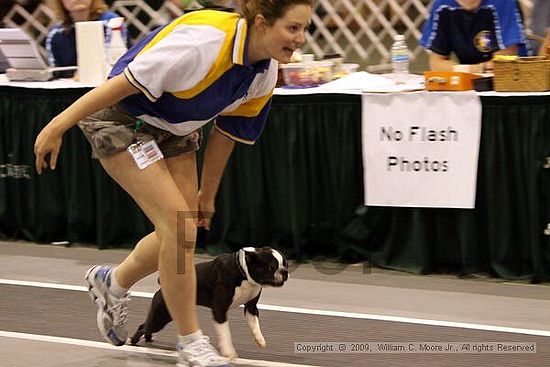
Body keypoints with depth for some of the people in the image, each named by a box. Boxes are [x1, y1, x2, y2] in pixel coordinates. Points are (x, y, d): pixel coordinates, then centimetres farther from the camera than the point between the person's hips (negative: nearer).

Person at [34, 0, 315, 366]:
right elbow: (125, 83, -29)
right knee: (178, 223, -16)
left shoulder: (266, 74, -9)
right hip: (121, 118, -8)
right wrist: (58, 127, -26)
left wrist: (207, 194, 15)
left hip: (174, 128, 8)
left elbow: (227, 131, 7)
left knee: (183, 232, 7)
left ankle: (112, 282, 37)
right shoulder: (203, 41, -34)